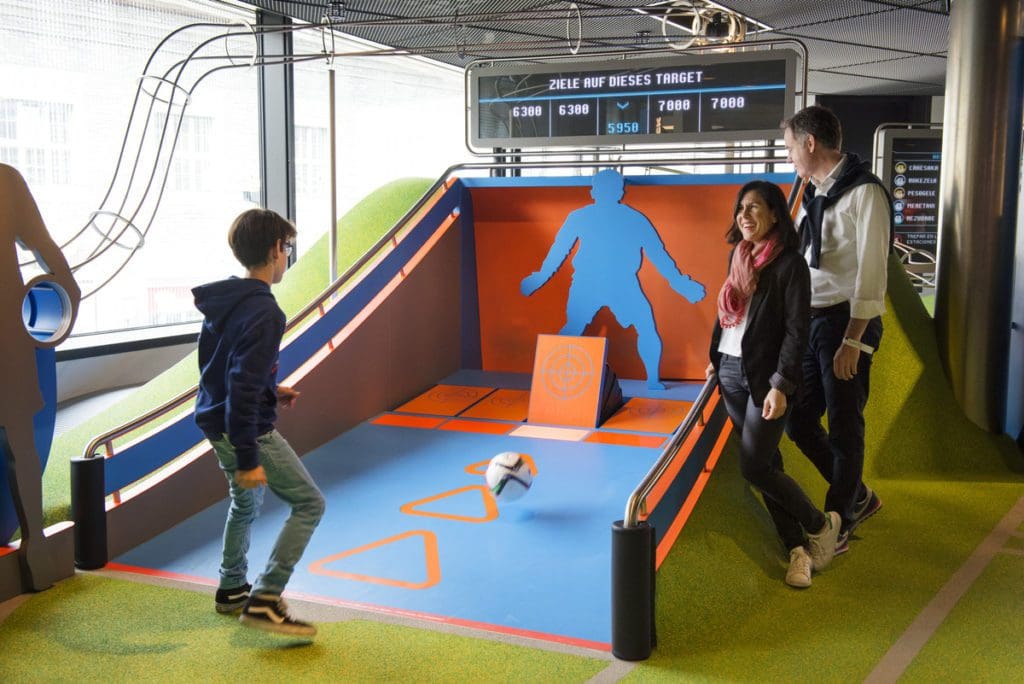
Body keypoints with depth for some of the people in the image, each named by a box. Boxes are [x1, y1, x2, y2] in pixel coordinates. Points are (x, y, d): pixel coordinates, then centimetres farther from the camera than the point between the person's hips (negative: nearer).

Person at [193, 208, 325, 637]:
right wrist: (247, 459, -25)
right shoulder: (264, 312, -23)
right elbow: (243, 387, -27)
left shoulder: (223, 300, 5)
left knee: (245, 502, 28)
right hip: (248, 429, -9)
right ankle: (264, 601, -4)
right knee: (309, 504, -1)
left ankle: (232, 589, 42)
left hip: (217, 422, 10)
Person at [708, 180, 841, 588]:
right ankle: (798, 549, 16)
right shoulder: (738, 255, 9)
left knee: (755, 467, -8)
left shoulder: (789, 264, -11)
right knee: (766, 463, 7)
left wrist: (781, 386, -20)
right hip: (731, 373, 7)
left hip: (766, 378, -7)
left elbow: (796, 332, -14)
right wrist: (715, 357, 20)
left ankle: (820, 525, 15)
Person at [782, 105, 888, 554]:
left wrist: (852, 340, -20)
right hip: (810, 320, 8)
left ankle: (839, 525, 16)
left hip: (846, 321, -8)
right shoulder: (815, 194, 13)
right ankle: (857, 497, 30)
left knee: (844, 428, 1)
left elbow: (872, 272, -16)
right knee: (799, 420, 11)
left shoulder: (864, 192, -11)